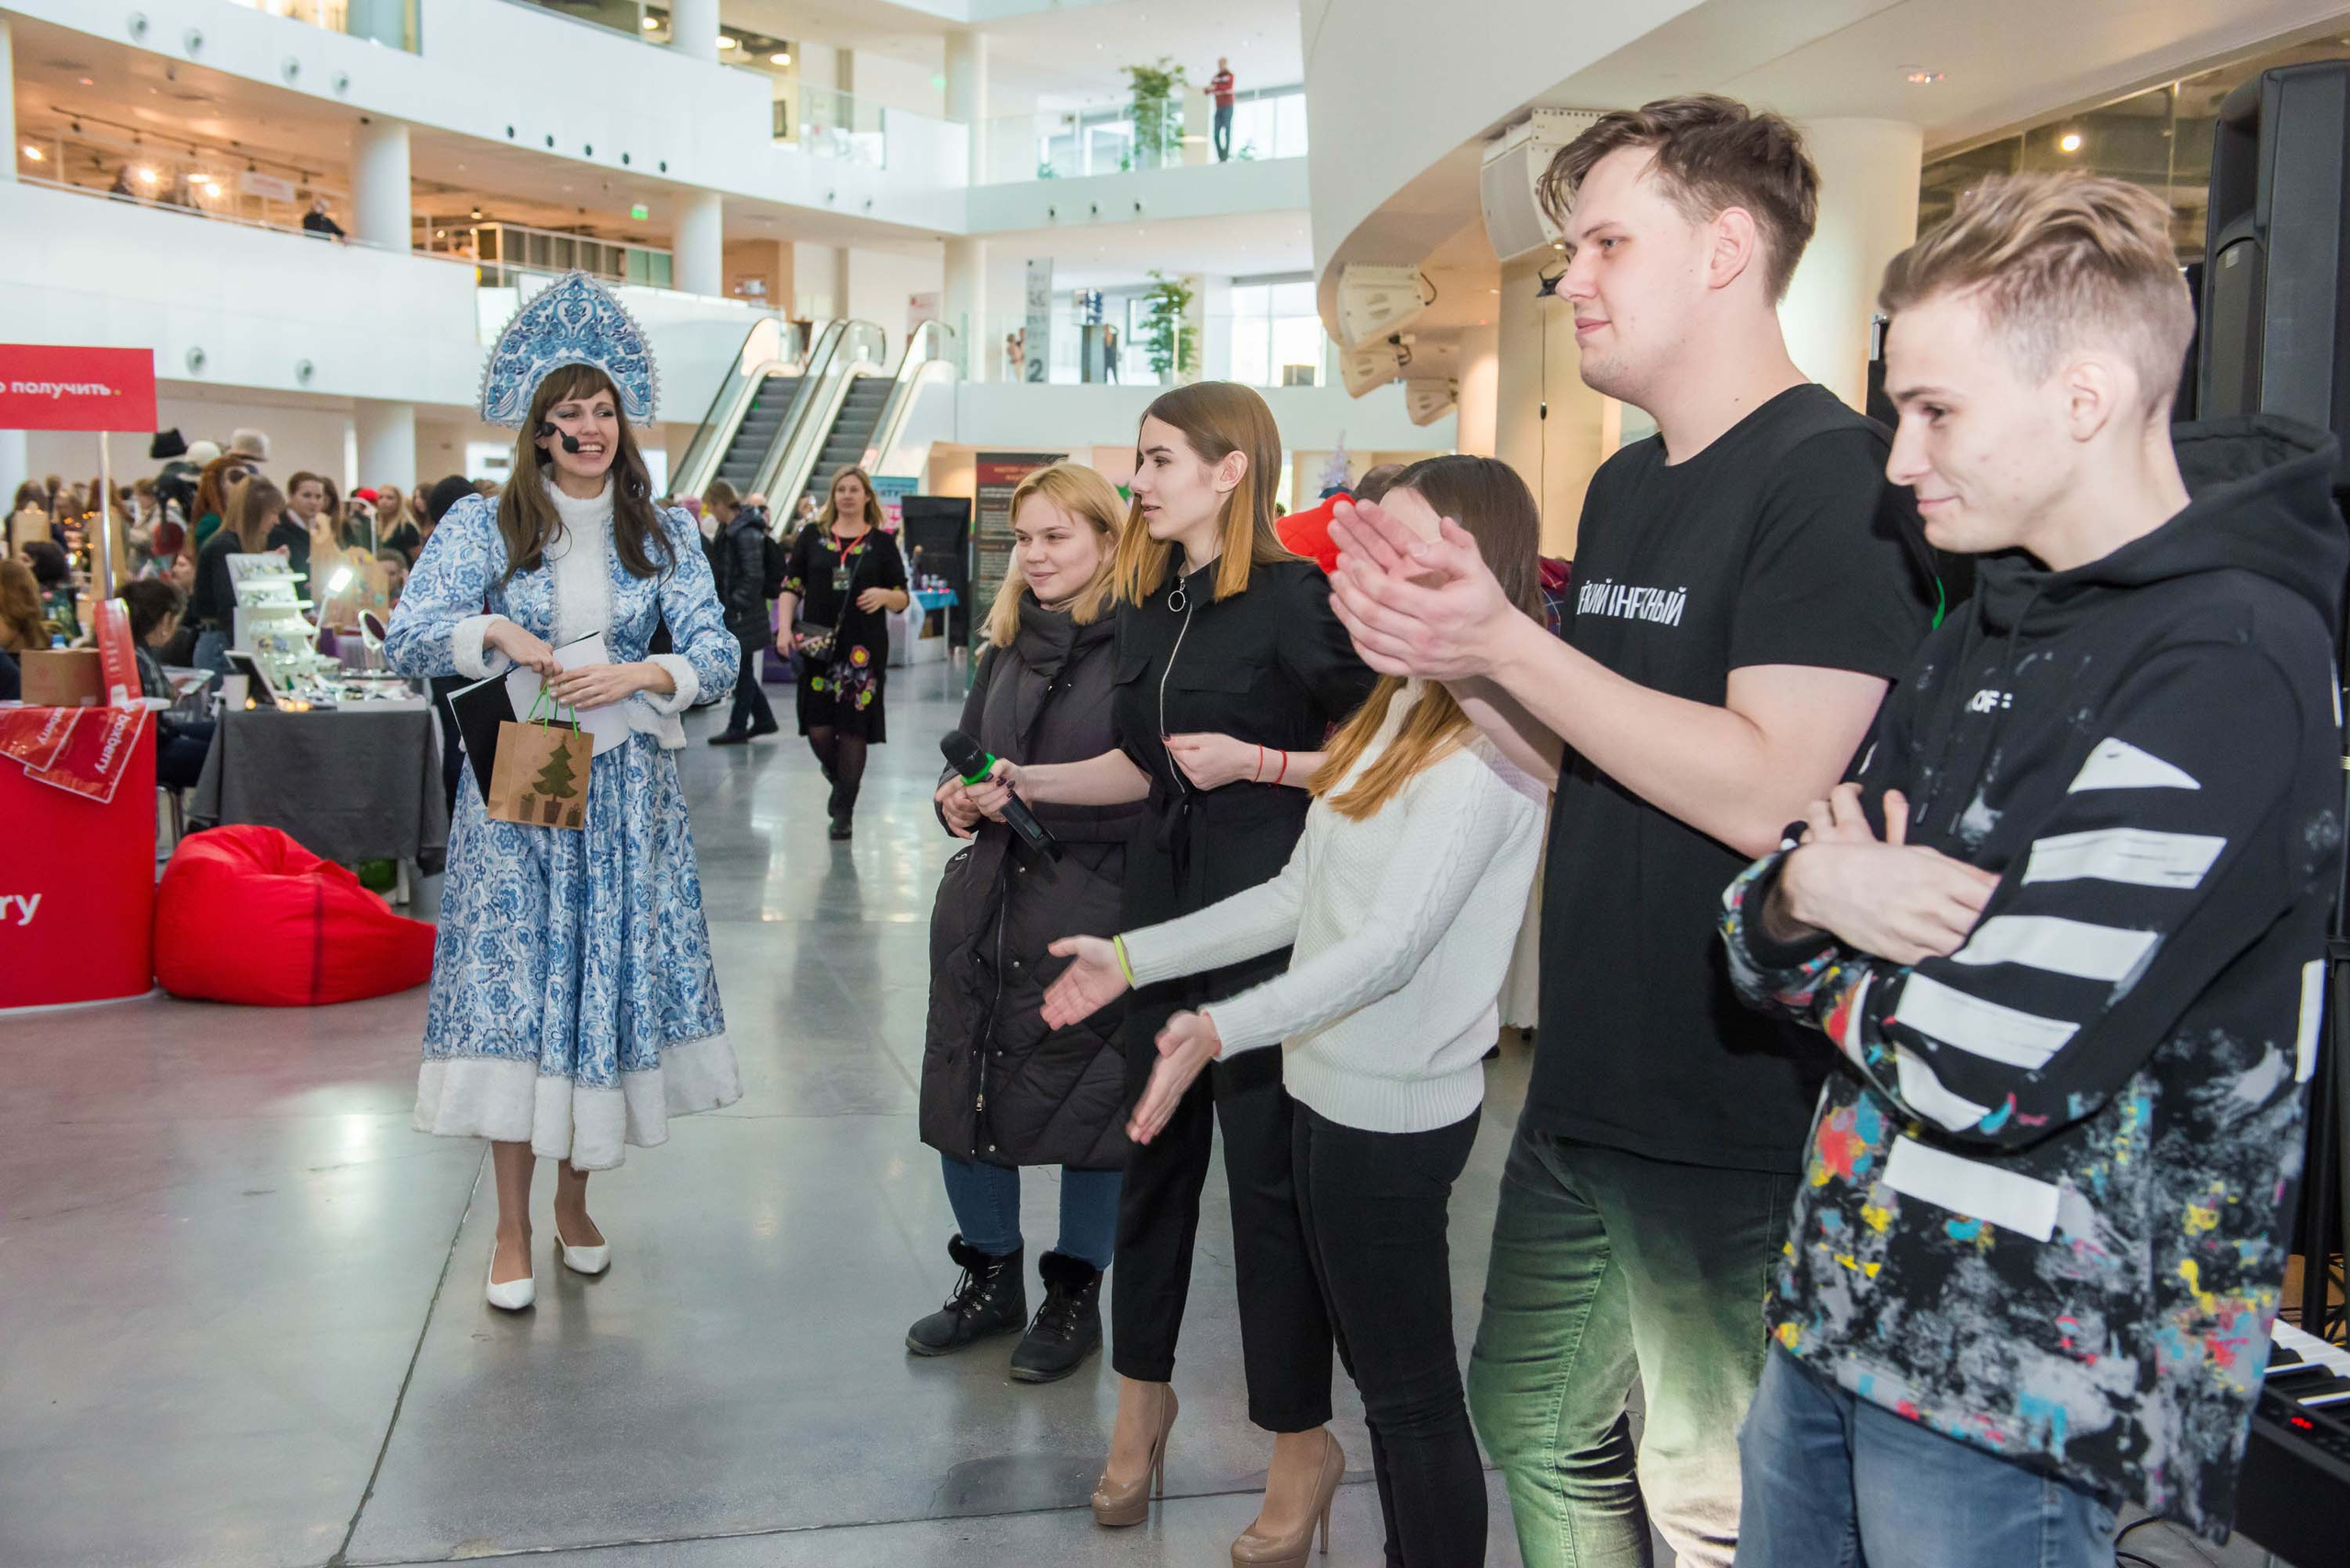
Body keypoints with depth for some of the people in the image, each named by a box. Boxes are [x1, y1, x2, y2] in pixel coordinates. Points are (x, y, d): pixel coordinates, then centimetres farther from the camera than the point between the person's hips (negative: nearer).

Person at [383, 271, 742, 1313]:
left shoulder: (661, 533, 6)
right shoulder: (483, 524, 1)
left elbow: (716, 650, -2)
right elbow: (407, 641, -4)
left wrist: (636, 674, -19)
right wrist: (493, 630, -21)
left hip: (626, 789, 2)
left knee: (610, 981, 6)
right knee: (516, 989, -2)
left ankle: (574, 1201, 24)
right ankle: (512, 1229, 10)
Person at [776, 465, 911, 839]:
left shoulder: (882, 542, 7)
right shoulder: (812, 536, 9)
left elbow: (903, 599, 7)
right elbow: (791, 588, 10)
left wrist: (884, 595, -14)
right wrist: (785, 628, -4)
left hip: (864, 650, -1)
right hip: (819, 648, 1)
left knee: (853, 729, -1)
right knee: (818, 728, -4)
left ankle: (845, 811, 12)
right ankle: (838, 780, 28)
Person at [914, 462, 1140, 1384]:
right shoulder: (1008, 645, 12)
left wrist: (1042, 795, -19)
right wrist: (956, 797, 2)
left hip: (1095, 919, -7)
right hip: (984, 912, 7)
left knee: (1087, 1113, 6)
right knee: (963, 1102, 13)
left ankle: (1075, 1297, 27)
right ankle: (991, 1280, 33)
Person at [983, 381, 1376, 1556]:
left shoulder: (1292, 598, -12)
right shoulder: (1147, 606, 10)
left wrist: (1254, 762, -19)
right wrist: (1026, 782, 7)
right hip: (1163, 903, 7)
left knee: (1268, 1171, 1)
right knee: (1156, 1148, 15)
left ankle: (1301, 1440, 19)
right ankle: (1142, 1394, 34)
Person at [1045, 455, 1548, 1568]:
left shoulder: (1490, 741, -18)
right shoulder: (1396, 711, 11)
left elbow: (1391, 943, -26)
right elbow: (1299, 896, 13)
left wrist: (1221, 1029, -37)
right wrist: (1134, 958, 11)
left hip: (1393, 1110, -9)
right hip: (1334, 1089, 9)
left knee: (1414, 1396, 5)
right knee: (1379, 1375, 19)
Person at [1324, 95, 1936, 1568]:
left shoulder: (1833, 477, -16)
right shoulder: (1627, 486, 12)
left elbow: (1772, 793, -26)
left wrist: (1503, 640, -22)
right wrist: (1443, 648, -1)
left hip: (1742, 1122, -9)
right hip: (1587, 1091, 9)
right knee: (1536, 1422, 22)